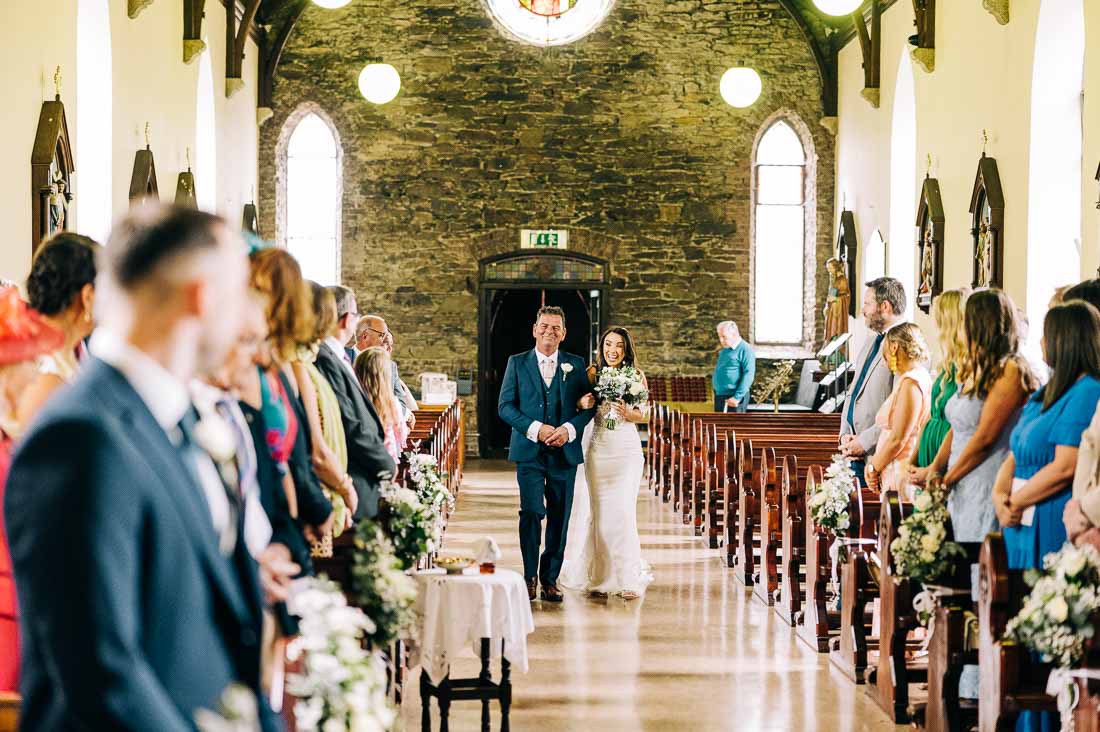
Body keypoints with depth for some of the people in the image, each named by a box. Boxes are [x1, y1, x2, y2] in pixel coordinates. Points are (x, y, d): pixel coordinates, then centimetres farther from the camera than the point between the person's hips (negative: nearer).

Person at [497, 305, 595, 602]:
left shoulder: (575, 364, 9)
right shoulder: (517, 363, 6)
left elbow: (588, 405, 6)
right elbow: (505, 406, 0)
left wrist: (569, 429, -12)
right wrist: (535, 429, -13)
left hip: (565, 452, 2)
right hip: (529, 452, -2)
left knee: (559, 518, 5)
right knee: (531, 511, -12)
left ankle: (550, 579, 15)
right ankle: (530, 576, 2)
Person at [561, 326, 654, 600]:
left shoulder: (636, 376, 1)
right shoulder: (592, 373, 3)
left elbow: (641, 415, 4)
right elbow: (578, 407, 6)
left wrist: (626, 413, -16)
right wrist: (583, 403, -16)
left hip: (626, 449, -1)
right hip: (597, 449, 1)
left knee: (622, 510, -6)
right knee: (598, 511, 1)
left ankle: (627, 578, 1)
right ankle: (600, 577, 9)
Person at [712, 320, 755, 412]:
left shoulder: (745, 350, -10)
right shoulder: (724, 350, 16)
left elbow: (748, 375, -17)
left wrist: (737, 397, -22)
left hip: (733, 399, -9)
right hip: (719, 397, 9)